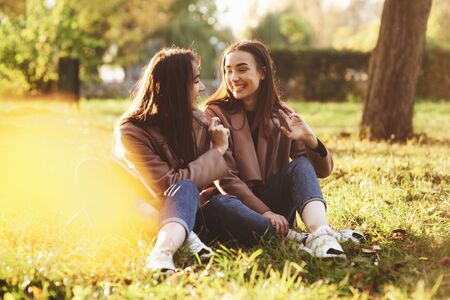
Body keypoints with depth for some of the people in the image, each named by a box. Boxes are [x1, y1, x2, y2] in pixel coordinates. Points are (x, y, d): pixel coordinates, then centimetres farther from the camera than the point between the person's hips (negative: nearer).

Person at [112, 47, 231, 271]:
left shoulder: (197, 120, -3)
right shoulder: (131, 132, -19)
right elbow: (167, 187, -23)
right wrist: (217, 152, -16)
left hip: (183, 209, 4)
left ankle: (163, 250, -56)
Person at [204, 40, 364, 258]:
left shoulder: (281, 116, 5)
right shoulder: (216, 113, -3)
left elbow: (323, 170, 1)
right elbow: (225, 177, -11)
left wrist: (311, 141, -21)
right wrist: (265, 213, -23)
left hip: (275, 204, 3)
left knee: (301, 165, -22)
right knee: (219, 207, -36)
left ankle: (320, 234, -45)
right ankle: (299, 238, -39)